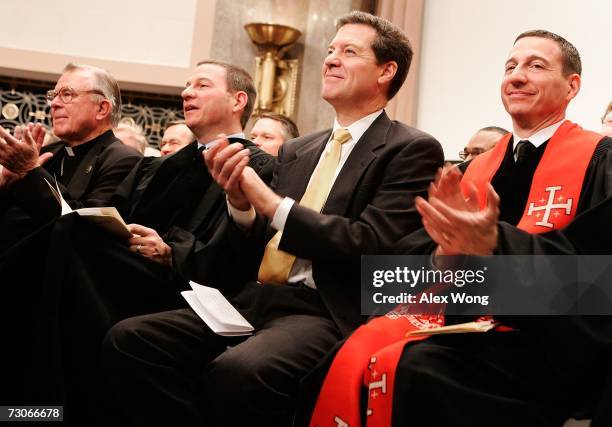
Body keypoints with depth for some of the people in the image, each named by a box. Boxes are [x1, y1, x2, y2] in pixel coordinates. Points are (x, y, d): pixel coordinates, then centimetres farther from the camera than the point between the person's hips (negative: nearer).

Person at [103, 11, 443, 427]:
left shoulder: (412, 150, 0)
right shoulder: (297, 151, 19)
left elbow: (372, 246, -14)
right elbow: (255, 251, 17)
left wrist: (272, 204, -13)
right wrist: (240, 202, -4)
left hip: (328, 313, -6)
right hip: (256, 300, 7)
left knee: (236, 371, -35)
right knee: (129, 339, -14)